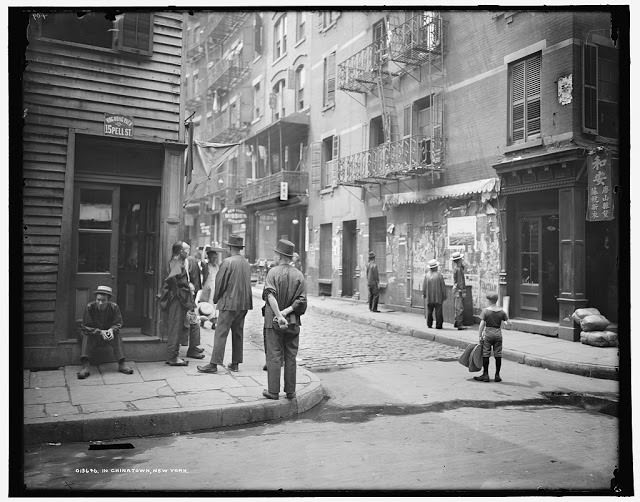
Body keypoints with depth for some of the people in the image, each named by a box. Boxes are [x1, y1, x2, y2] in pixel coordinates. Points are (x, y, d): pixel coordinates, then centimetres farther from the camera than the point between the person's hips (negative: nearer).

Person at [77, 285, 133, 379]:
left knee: (116, 336, -27)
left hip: (108, 333, 1)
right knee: (86, 336, -31)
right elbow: (86, 326, -14)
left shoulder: (114, 307, -11)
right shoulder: (89, 307, -16)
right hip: (93, 334, -1)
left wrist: (111, 330, -29)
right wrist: (100, 332, -30)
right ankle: (85, 367, -40)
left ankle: (121, 364, -28)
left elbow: (118, 324, -5)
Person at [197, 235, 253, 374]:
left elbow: (220, 283, -8)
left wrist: (216, 298, 6)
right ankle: (235, 363, 18)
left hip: (229, 303, -7)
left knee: (221, 333, -4)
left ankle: (214, 364, -3)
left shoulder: (228, 262, -12)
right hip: (244, 303, 7)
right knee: (238, 333, 12)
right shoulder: (246, 263, 7)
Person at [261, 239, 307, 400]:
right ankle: (290, 391, 16)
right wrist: (287, 311, -10)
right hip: (293, 321, 3)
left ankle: (273, 391, 7)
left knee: (274, 357, 3)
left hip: (273, 320, -3)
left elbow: (270, 295, -20)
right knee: (291, 357, 10)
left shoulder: (273, 272, -6)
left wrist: (279, 315, -22)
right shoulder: (299, 275, 3)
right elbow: (301, 300, -5)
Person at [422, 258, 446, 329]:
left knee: (429, 311, 13)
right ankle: (438, 325, 2)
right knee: (438, 311, 3)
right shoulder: (439, 275, -10)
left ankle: (429, 324, 17)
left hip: (429, 297, 2)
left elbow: (424, 286, -2)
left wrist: (423, 294, 11)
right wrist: (444, 296, 3)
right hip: (438, 297, -2)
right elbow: (443, 287, -6)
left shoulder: (426, 275, -6)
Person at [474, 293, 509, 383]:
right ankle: (497, 375, 14)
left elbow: (482, 325, -11)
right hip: (498, 334, 3)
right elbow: (508, 322, 5)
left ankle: (485, 375, 7)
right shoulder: (501, 311, 1)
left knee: (486, 355, 4)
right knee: (498, 355, 9)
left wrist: (480, 336, -6)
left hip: (488, 334, -3)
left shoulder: (485, 311, -8)